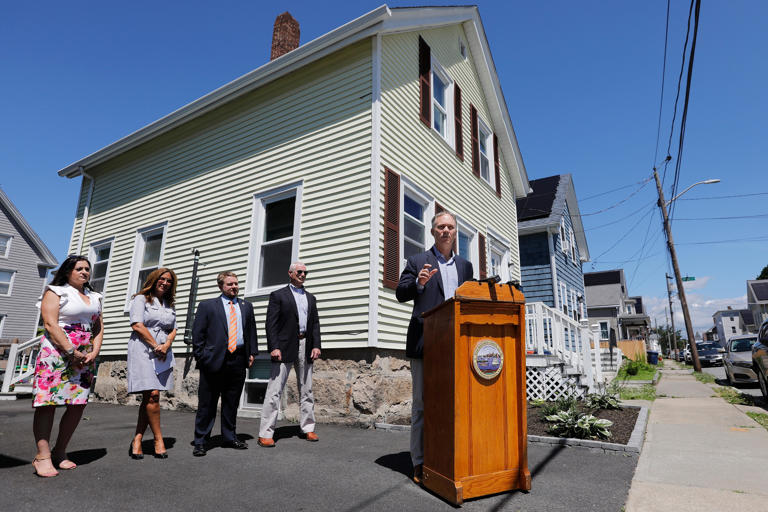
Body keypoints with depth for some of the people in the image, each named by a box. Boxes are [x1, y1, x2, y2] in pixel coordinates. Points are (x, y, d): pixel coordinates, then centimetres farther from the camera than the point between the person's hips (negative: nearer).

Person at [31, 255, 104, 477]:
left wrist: (94, 352, 0)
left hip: (85, 357, 6)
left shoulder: (94, 297, 20)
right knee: (48, 403, -8)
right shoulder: (55, 292, 3)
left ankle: (59, 452, 13)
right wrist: (72, 352, -15)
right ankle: (43, 456, -3)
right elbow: (50, 325, -9)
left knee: (78, 405, 2)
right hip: (57, 353, -5)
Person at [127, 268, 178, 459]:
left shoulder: (169, 305, 21)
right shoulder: (141, 299, 4)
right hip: (143, 350, -6)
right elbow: (137, 325, -7)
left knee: (150, 397, 3)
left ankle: (137, 440, 10)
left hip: (163, 353, 6)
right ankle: (158, 440, -4)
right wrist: (156, 346, -9)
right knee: (152, 395, -12)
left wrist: (167, 344, -4)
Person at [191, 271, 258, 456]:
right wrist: (200, 357, -5)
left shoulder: (246, 306, 15)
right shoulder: (207, 306, 4)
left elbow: (251, 331, 18)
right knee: (207, 404, 4)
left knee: (232, 403, 13)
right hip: (214, 360, -3)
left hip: (238, 361, 4)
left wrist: (252, 352, 9)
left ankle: (229, 438, 26)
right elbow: (197, 333, 1)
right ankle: (200, 442, 15)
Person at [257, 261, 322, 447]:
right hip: (285, 348, -5)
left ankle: (307, 428, 21)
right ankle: (265, 434, 1)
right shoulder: (278, 295, 2)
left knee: (306, 390, 11)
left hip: (305, 347, 5)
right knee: (275, 390, -4)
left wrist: (316, 345, 2)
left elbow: (315, 324, 14)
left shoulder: (311, 298, 18)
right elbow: (271, 323, -6)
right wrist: (274, 347, -16)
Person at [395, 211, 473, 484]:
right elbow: (400, 293, -2)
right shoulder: (417, 261, 6)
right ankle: (420, 463, 13)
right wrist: (418, 282, -21)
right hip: (425, 342, -4)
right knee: (422, 403, 3)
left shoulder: (465, 266, 17)